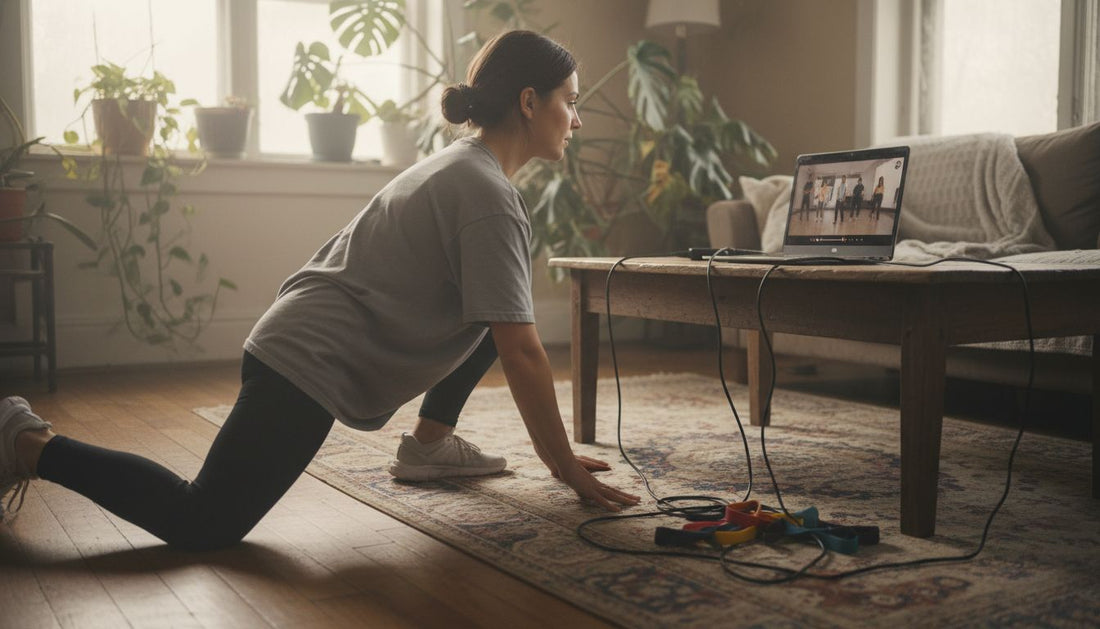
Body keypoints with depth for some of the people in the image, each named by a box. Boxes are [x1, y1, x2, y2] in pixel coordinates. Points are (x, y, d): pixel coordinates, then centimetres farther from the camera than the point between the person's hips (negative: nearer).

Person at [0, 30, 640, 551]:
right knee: (204, 525, -6)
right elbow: (522, 354, -21)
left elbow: (510, 334, 17)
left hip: (300, 339, 10)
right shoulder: (490, 197, -18)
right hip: (311, 365, -10)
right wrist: (568, 469, -12)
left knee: (495, 308, 13)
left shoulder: (463, 164, 12)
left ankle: (429, 443, 15)